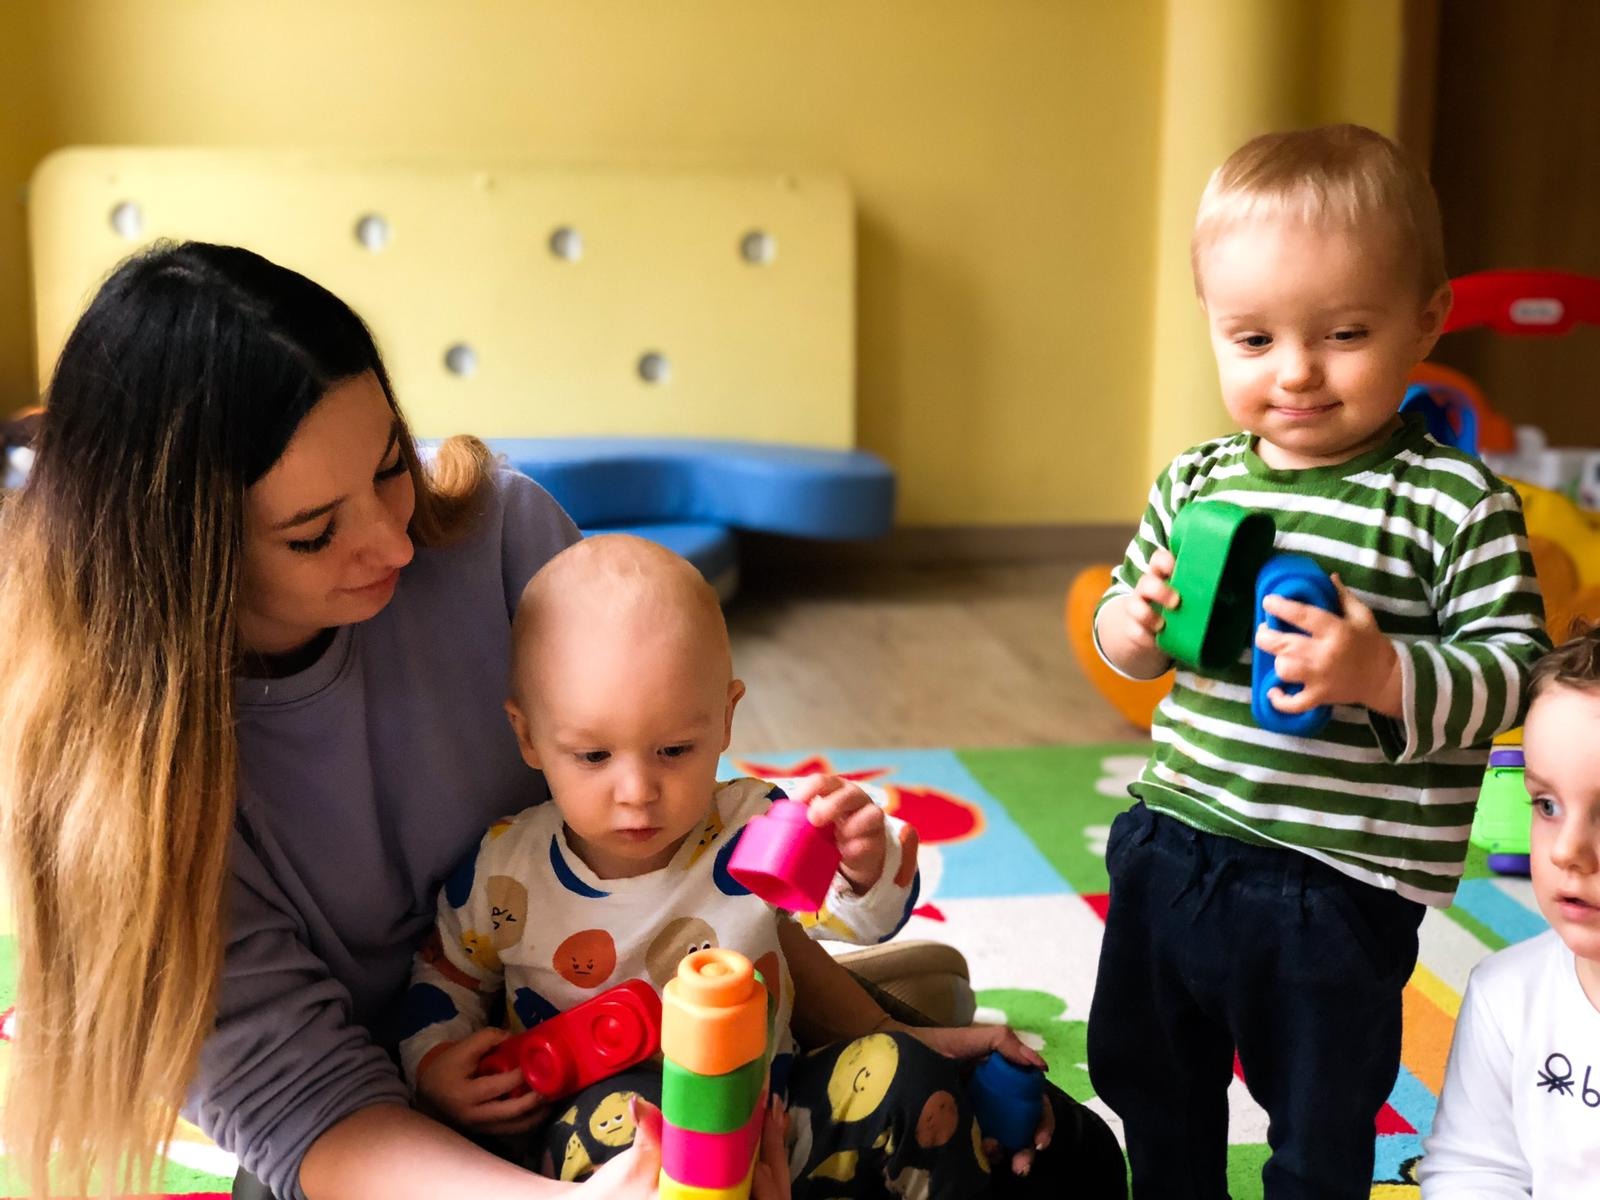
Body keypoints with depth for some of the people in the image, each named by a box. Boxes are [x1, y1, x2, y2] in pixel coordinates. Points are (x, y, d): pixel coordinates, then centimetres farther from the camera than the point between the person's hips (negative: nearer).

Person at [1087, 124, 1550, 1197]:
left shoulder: (1458, 505, -15)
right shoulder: (1195, 483, 1)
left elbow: (1514, 667, -16)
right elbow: (1122, 628, 12)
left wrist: (1386, 675, -32)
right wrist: (1137, 626, -11)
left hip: (1341, 886, -5)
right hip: (1172, 842, 6)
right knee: (1147, 1076, 25)